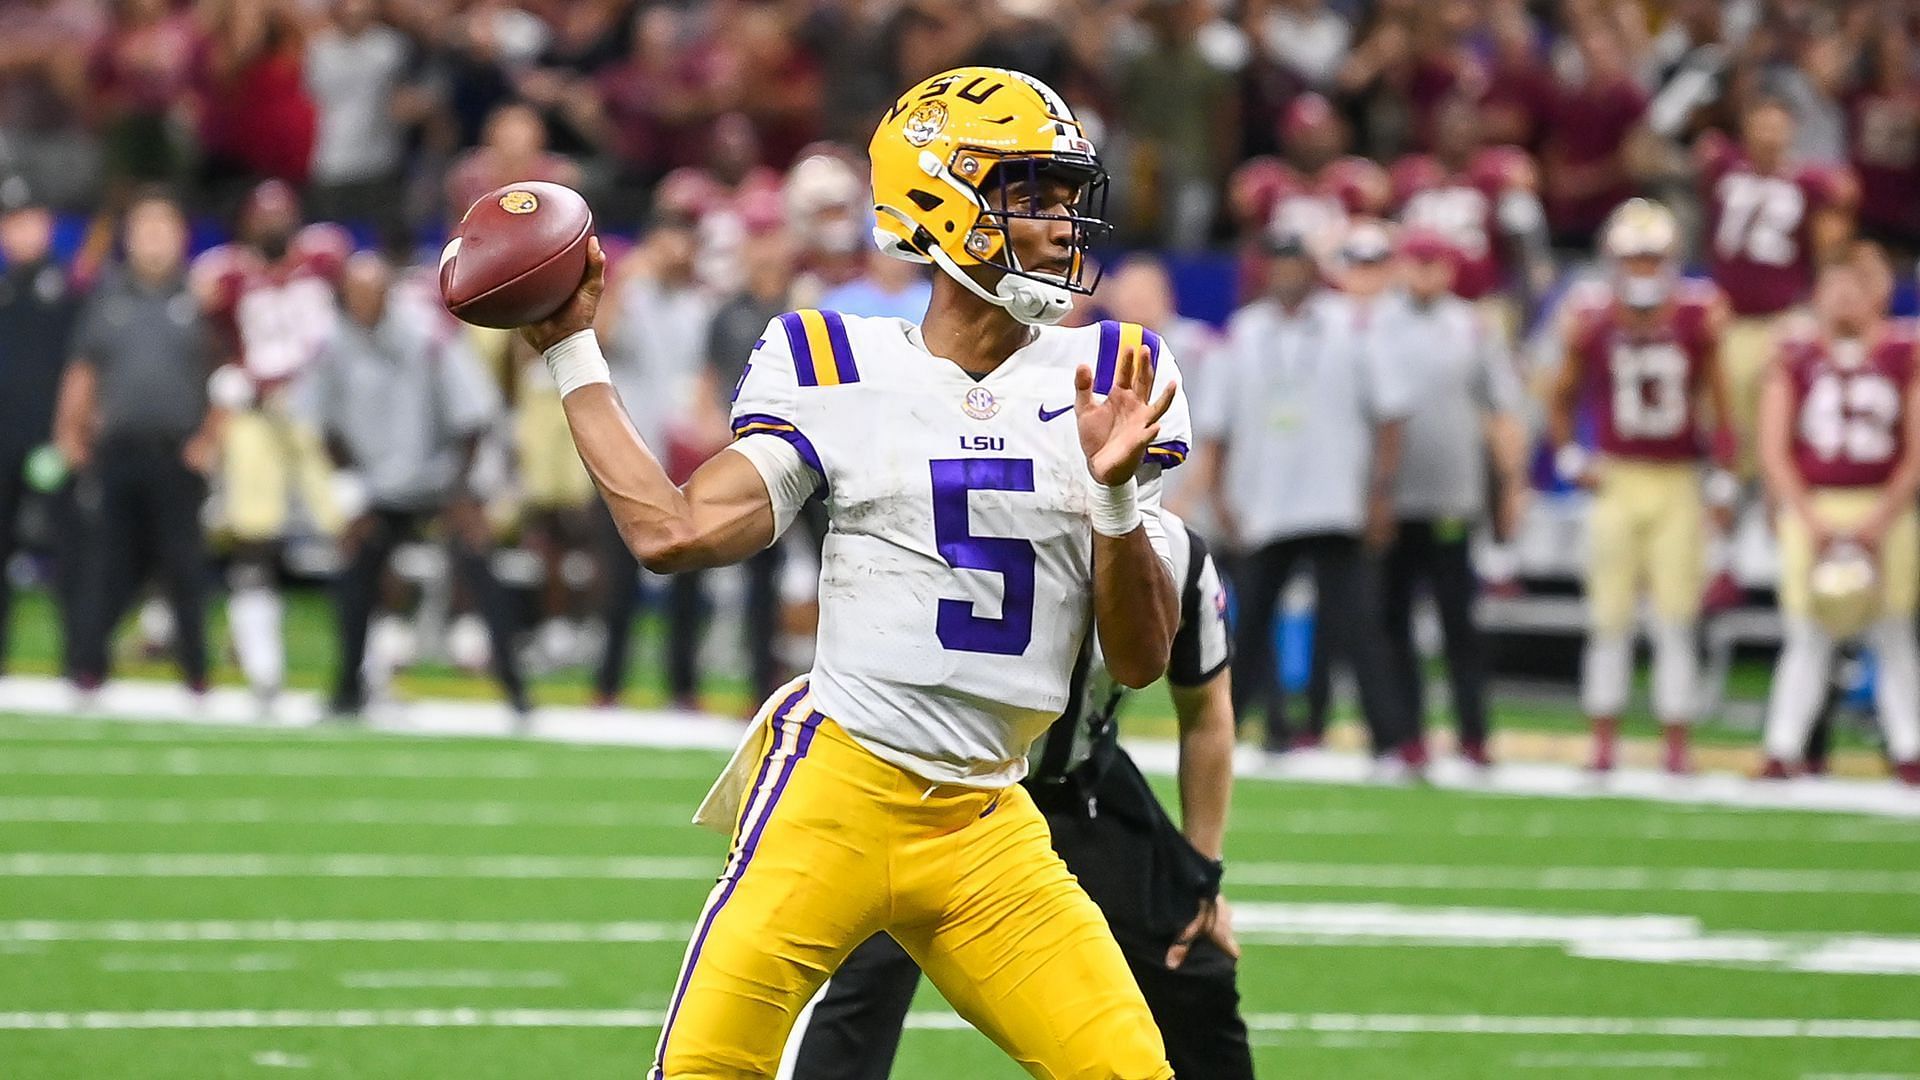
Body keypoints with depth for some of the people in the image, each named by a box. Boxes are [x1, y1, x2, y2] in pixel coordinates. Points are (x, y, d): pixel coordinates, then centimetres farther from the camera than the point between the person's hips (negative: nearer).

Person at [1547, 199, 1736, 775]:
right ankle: (1603, 743, 10)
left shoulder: (1697, 319, -3)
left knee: (1676, 623, 1)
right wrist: (1571, 462, -1)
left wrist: (1722, 484, 3)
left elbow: (1718, 405, 5)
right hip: (1617, 483, 0)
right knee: (1610, 621, 3)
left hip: (1679, 484, 0)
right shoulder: (1591, 320, -3)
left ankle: (1677, 745, 6)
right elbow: (1562, 401, 11)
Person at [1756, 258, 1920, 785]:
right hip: (1811, 508, 0)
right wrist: (1814, 524, -6)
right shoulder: (1796, 356, 3)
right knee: (1808, 637, -2)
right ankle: (1782, 752, 2)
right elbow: (1774, 452, 2)